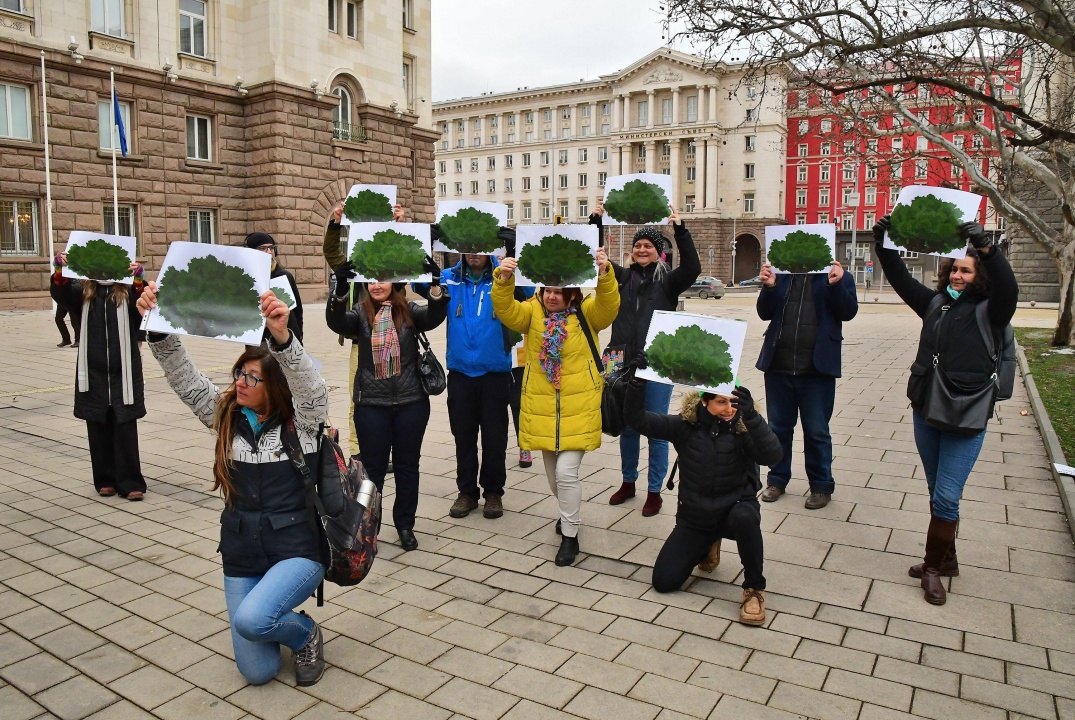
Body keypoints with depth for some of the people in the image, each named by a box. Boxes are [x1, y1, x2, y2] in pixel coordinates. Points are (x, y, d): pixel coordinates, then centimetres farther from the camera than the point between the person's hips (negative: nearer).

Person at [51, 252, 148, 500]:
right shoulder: (86, 291, 5)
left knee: (125, 428, -1)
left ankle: (130, 483, 5)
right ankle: (105, 480, 20)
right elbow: (62, 295, -10)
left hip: (123, 371, -3)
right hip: (93, 371, 3)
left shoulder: (128, 290, -1)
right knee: (98, 428, 8)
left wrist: (139, 279, -37)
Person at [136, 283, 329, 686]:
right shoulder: (225, 414, 2)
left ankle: (304, 632, 4)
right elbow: (184, 378, -9)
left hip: (298, 550, -4)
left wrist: (282, 335, -50)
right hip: (241, 555, 4)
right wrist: (158, 327, -26)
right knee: (257, 673, 3)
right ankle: (283, 624, 36)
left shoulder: (302, 420, -11)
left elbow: (307, 382, -31)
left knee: (250, 619, -30)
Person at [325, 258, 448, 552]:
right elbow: (336, 322, -18)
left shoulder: (409, 311, 2)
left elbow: (434, 316, -17)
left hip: (411, 402, 1)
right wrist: (340, 289, -36)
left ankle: (405, 525, 26)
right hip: (371, 404, 0)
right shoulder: (360, 313, 2)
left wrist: (435, 285, -35)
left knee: (407, 464, 11)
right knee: (372, 466, 8)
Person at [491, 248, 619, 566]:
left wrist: (604, 274, -38)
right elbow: (505, 310, -14)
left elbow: (609, 305, -22)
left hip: (578, 408, -3)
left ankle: (570, 536, 11)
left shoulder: (587, 313, -3)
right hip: (542, 407, 3)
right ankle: (570, 513, 46)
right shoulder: (532, 311, 1)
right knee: (552, 473, 17)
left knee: (566, 471, -9)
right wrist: (503, 279, -31)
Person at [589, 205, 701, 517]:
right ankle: (628, 482, 32)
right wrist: (595, 222, -8)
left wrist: (680, 230, -23)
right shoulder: (622, 276, 8)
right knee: (627, 426, 15)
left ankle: (654, 491, 18)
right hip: (624, 363, 3)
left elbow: (693, 268, -17)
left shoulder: (667, 280, 0)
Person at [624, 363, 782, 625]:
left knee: (745, 516, -39)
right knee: (663, 581, -2)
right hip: (694, 517, 2)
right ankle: (707, 547, 29)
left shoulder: (743, 428, -14)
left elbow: (773, 456, -32)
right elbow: (637, 419, -16)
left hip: (734, 508, -2)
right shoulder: (686, 425, -11)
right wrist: (638, 381, -31)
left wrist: (751, 415, -43)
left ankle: (754, 589, -14)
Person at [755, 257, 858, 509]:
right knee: (778, 427, 12)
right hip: (779, 366, 3)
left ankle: (821, 485, 19)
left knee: (816, 431, 5)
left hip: (817, 369, -2)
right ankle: (777, 479, 25)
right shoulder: (782, 276, 8)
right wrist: (769, 287, -15)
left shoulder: (838, 277, 3)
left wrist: (836, 285, -23)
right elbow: (765, 313, 2)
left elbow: (848, 312, -8)